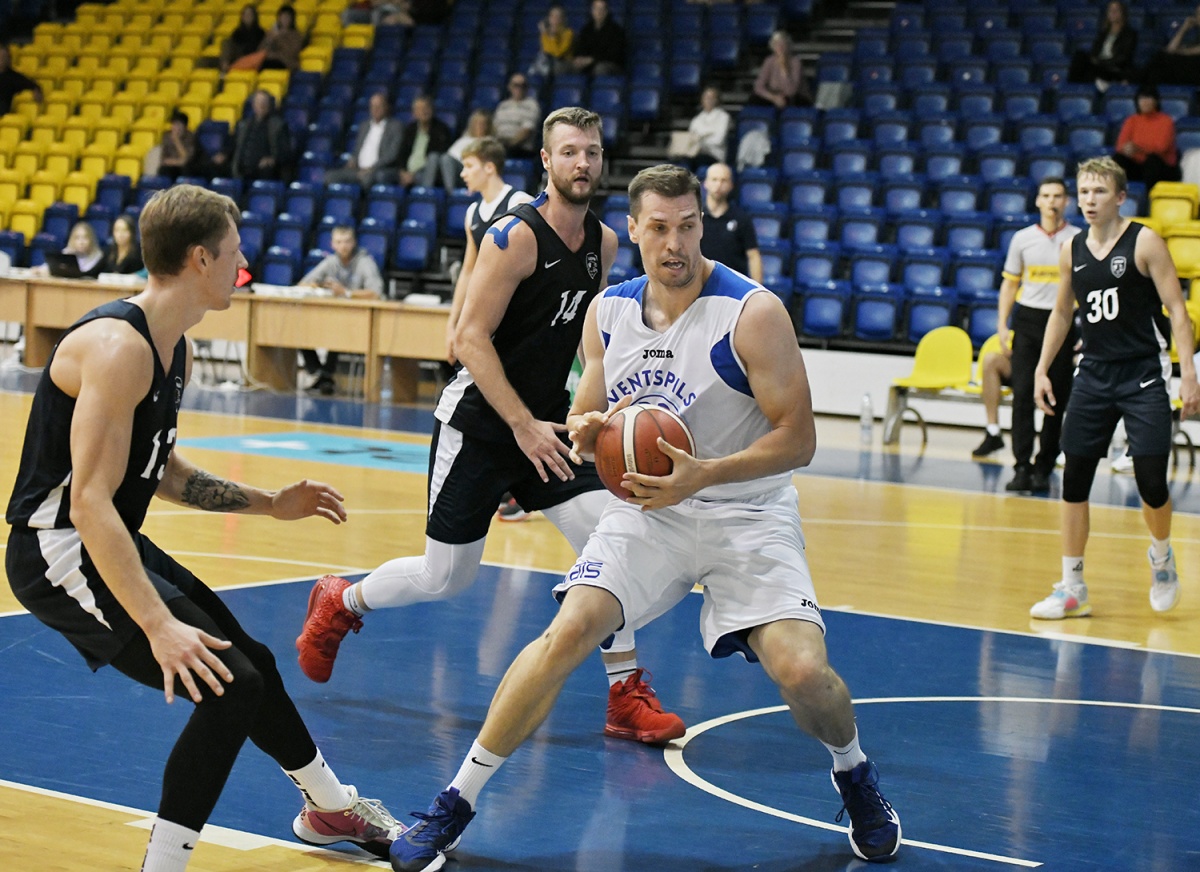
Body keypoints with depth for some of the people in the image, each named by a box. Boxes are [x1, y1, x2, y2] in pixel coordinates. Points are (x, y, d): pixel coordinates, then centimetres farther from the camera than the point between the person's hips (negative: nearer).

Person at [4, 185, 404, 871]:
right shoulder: (118, 345, -24)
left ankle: (331, 809, 47)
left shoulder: (175, 348, 7)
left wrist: (270, 503, 18)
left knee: (250, 662, 23)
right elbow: (89, 504, -31)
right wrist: (159, 626, -36)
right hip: (61, 553, -10)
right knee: (227, 685, -20)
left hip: (115, 545, 10)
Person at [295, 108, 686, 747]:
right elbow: (471, 340, -21)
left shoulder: (603, 243, 3)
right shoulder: (515, 236, -18)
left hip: (547, 420, 6)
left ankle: (626, 696, -3)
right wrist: (524, 427, -25)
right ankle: (340, 604, 30)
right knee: (445, 578, 2)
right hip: (479, 423, -6)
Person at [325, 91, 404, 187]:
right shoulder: (364, 125, 23)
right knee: (330, 175, -17)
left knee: (381, 175, -43)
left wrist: (372, 168, -16)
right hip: (359, 170, 6)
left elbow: (392, 154, -7)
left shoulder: (395, 126, 3)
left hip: (382, 171, -6)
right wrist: (353, 159, 2)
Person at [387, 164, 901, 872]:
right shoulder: (609, 312, 0)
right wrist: (585, 433, -13)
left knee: (802, 671, -20)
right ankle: (455, 807, -9)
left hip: (747, 512, -3)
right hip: (648, 505, 3)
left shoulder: (754, 312, -15)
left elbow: (798, 439, -15)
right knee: (569, 632, -19)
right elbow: (586, 420, 12)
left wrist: (705, 474, -28)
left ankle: (854, 774, 17)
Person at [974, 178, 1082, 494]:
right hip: (1028, 318, 1)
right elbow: (1010, 283, 13)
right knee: (1023, 394, -7)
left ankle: (1043, 469, 8)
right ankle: (1022, 467, -6)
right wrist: (1002, 325, 3)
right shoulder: (1023, 238, 7)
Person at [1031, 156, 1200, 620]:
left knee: (1151, 482, -8)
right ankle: (1072, 587, 10)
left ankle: (1161, 556, 23)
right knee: (1074, 480, 1)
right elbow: (1062, 312, 20)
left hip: (1143, 373, -5)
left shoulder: (1144, 242, -7)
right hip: (1094, 373, 5)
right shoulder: (1072, 250, 7)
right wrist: (1042, 369, 15)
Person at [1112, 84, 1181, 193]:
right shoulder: (1132, 120, 8)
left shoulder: (1165, 121, -2)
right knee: (1118, 159, -25)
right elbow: (1120, 145, -2)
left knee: (1152, 159, -36)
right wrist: (1127, 149, -30)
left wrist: (1138, 148, -34)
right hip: (1137, 166, 3)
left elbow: (1161, 147, -16)